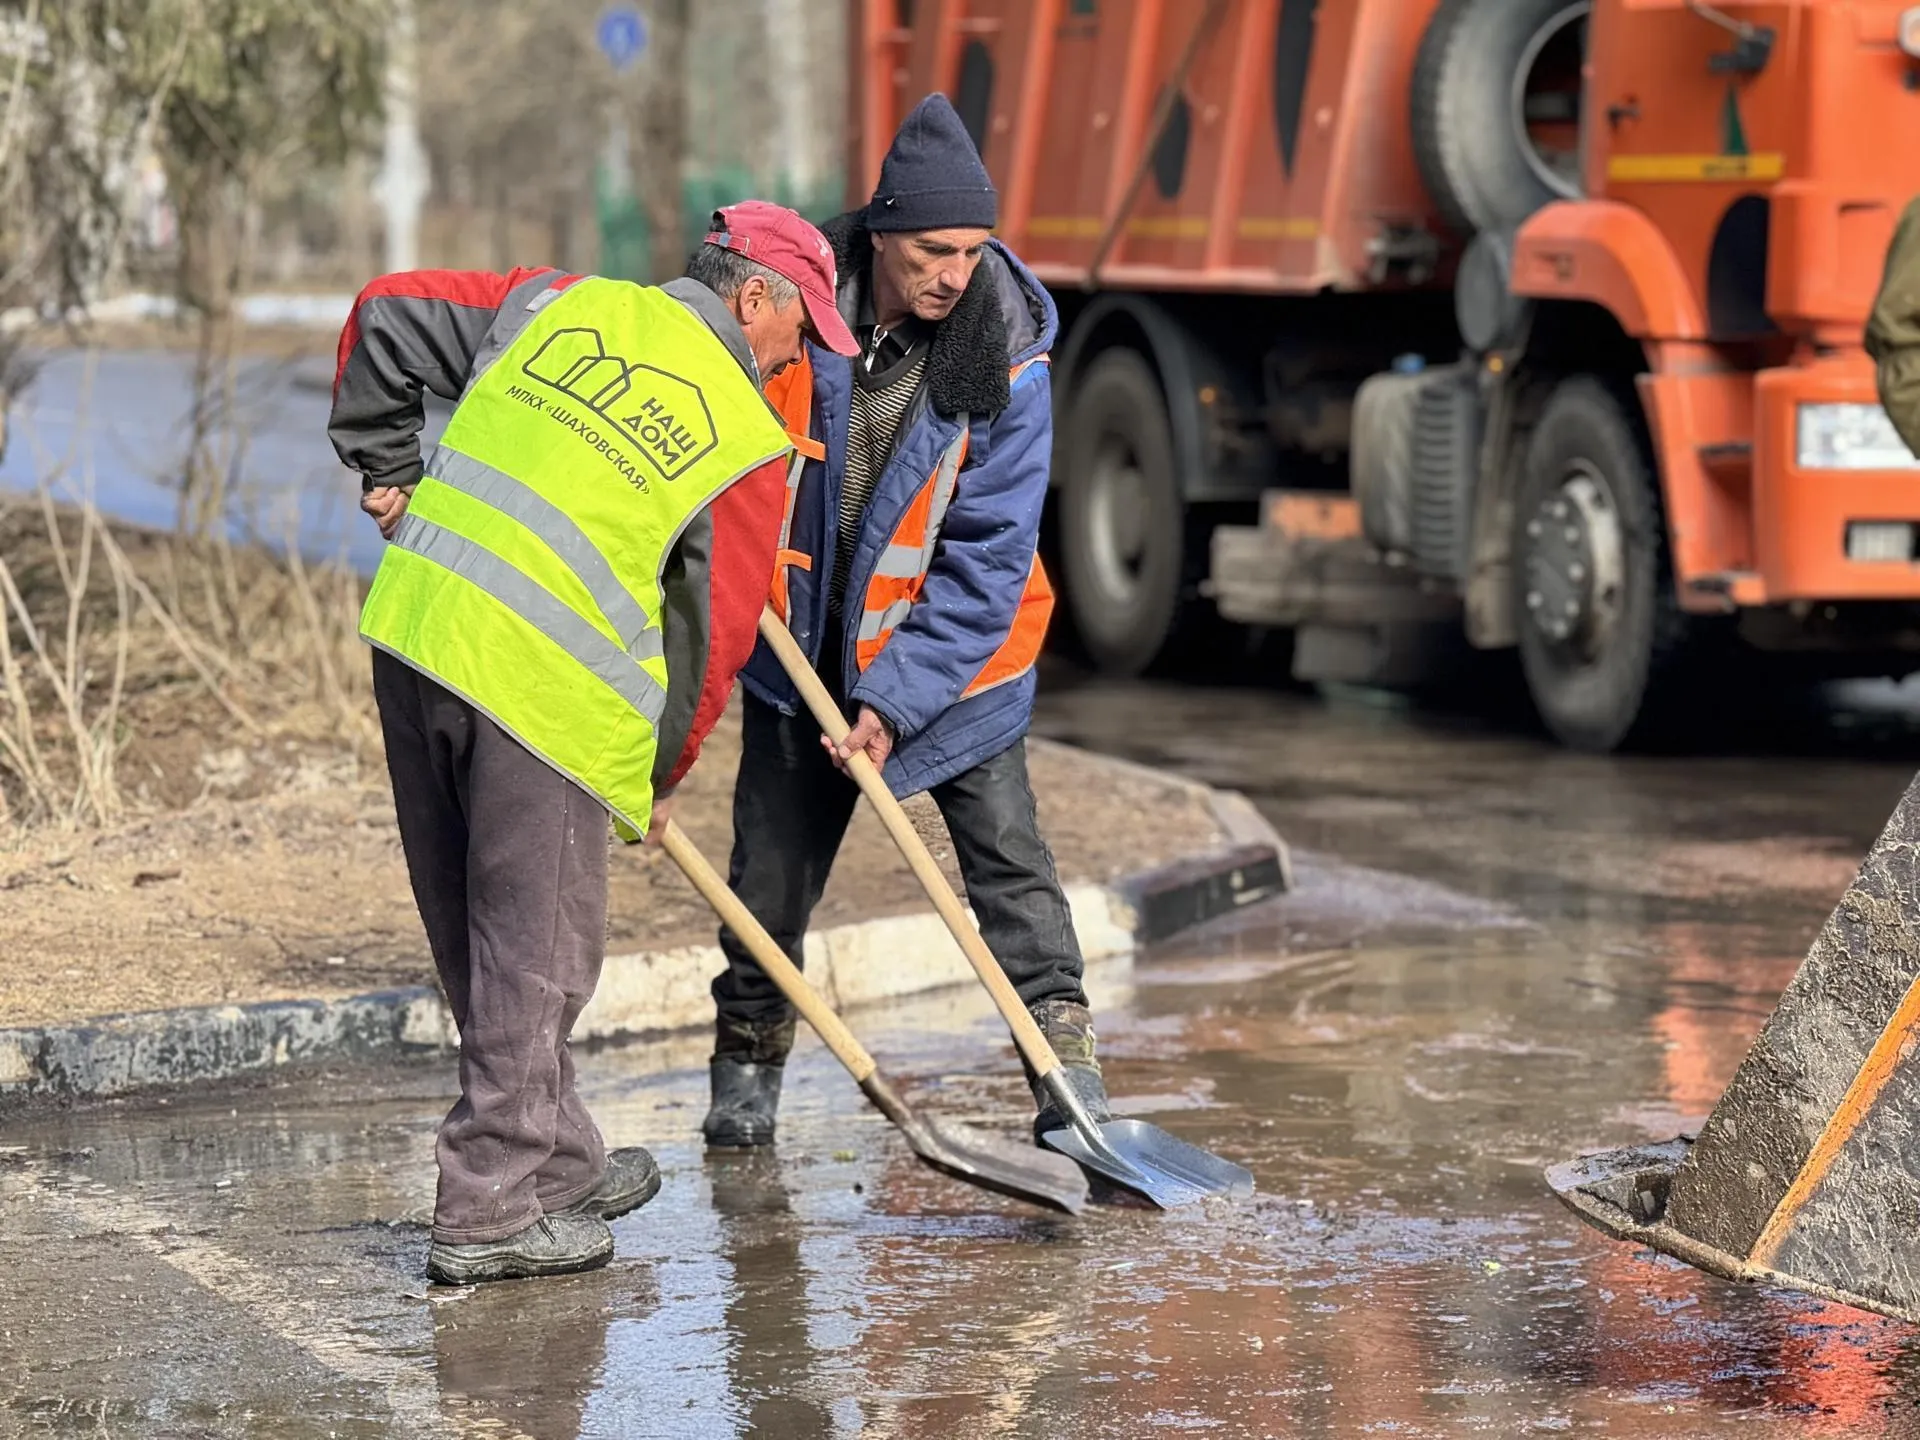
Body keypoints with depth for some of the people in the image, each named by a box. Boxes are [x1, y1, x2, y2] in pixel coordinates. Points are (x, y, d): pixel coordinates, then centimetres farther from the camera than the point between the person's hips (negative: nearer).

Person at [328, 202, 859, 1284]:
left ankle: (557, 1163, 32)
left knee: (476, 937, 16)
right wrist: (661, 776, 18)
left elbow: (388, 317, 18)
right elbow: (717, 634, 6)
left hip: (414, 628, 7)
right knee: (538, 951, 5)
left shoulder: (562, 307, 14)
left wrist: (385, 467, 27)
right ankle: (490, 1214, 7)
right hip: (539, 689, -7)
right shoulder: (748, 445, 1)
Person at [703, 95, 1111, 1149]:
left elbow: (988, 555, -18)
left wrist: (900, 697, -23)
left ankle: (1067, 1063, -3)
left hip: (948, 652, -2)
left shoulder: (1002, 359, -18)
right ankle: (745, 1064, 25)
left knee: (1007, 858, -7)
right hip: (799, 641, 2)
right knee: (770, 864, 7)